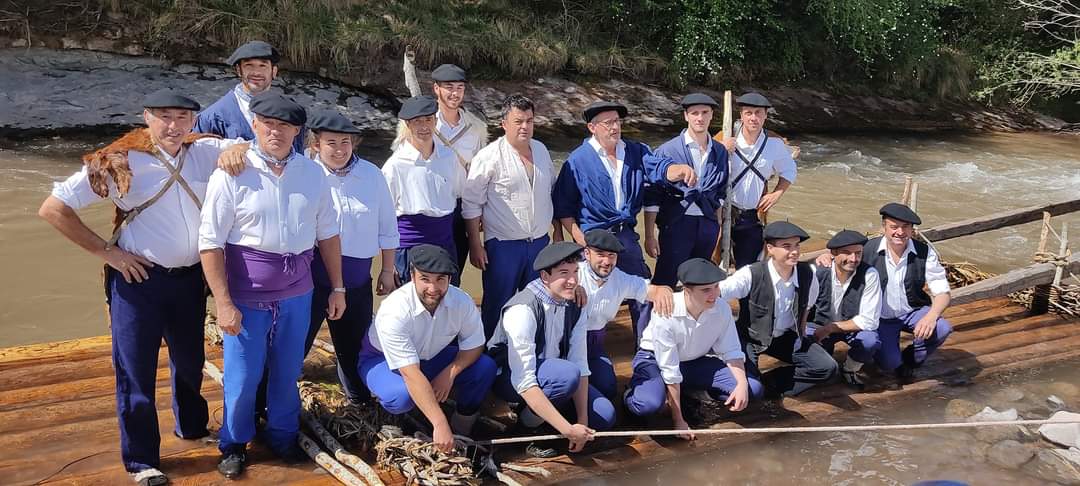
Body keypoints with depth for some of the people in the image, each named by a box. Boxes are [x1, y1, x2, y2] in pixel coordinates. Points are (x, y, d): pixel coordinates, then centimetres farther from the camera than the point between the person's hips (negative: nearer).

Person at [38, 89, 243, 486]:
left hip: (189, 277, 4)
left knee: (190, 360, 22)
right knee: (135, 369, 4)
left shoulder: (205, 152, -4)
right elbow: (53, 209, -12)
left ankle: (191, 427, 46)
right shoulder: (120, 162, -14)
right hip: (139, 279, -4)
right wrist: (106, 251, -12)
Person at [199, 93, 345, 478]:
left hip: (297, 292, 3)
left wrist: (337, 287, 11)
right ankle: (233, 445, 30)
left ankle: (283, 436, 37)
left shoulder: (313, 173, 2)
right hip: (247, 294, -3)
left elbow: (328, 233, 10)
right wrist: (223, 303, -14)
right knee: (242, 375, 7)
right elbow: (210, 243, -10)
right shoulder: (232, 174, -10)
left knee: (287, 371, 16)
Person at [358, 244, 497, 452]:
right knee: (402, 395, -37)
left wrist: (450, 373, -27)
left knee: (485, 367, -19)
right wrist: (440, 424, -45)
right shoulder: (394, 312, -36)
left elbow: (474, 345, -7)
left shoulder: (461, 301, -22)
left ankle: (462, 434, 0)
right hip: (383, 358, -4)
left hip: (432, 356, 4)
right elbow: (411, 374, -40)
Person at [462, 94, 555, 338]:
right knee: (497, 307, 4)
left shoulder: (541, 150, 8)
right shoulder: (490, 156, -11)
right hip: (503, 245, -6)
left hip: (539, 242, 6)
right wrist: (475, 245, -11)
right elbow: (471, 203, -10)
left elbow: (553, 193, 18)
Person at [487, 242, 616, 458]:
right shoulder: (523, 310, -29)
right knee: (567, 374, -35)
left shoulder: (575, 306, -7)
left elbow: (580, 364, -7)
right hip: (509, 376, -7)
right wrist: (568, 429, -35)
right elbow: (524, 381, -34)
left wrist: (582, 420, -16)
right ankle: (526, 428, -11)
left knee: (605, 415, -9)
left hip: (550, 374, 7)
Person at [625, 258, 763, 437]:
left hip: (695, 362, 6)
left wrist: (742, 383, -25)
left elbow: (731, 352, -4)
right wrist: (678, 421, -24)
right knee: (648, 404, -38)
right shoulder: (666, 314, -33)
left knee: (753, 389, -10)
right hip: (655, 360, -5)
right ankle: (635, 388, -1)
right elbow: (670, 372, -28)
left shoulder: (722, 309, -19)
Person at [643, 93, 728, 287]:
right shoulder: (667, 150, -7)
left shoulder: (720, 152, 8)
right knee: (664, 284, -4)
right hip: (676, 225, -5)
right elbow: (653, 196, -7)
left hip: (708, 225, 5)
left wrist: (717, 226, 18)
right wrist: (650, 236, -9)